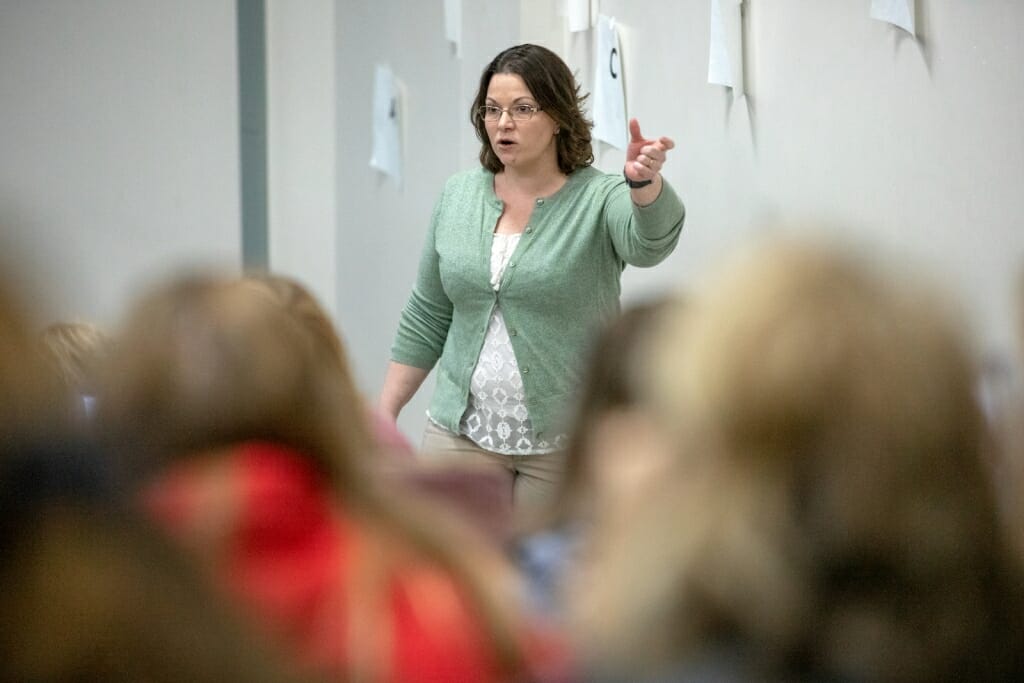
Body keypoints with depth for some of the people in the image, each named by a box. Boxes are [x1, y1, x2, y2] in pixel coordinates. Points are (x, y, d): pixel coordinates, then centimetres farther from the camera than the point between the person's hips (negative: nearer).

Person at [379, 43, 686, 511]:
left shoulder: (600, 200, -8)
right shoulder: (458, 197, 5)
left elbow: (649, 240, -30)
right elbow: (427, 318, 11)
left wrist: (644, 182, -50)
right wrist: (385, 413, 8)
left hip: (566, 438, -3)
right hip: (465, 433, 4)